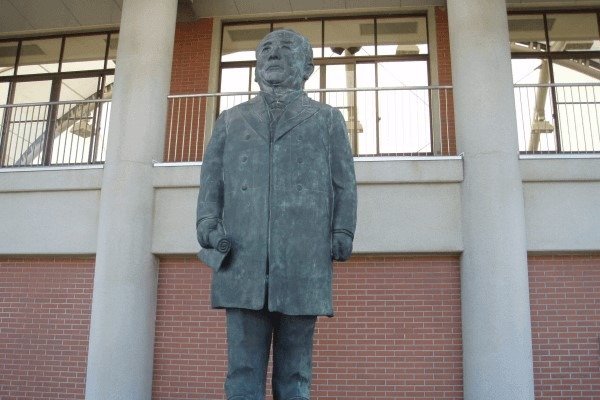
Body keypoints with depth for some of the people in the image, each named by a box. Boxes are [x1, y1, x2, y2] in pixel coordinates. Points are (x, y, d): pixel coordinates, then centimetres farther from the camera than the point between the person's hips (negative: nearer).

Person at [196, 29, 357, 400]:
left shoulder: (328, 119, 19)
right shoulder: (231, 121, 23)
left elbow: (344, 183, 10)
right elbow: (211, 179, 15)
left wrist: (342, 235, -3)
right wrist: (209, 226, -1)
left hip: (303, 262, -1)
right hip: (243, 260, 1)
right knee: (243, 367, -1)